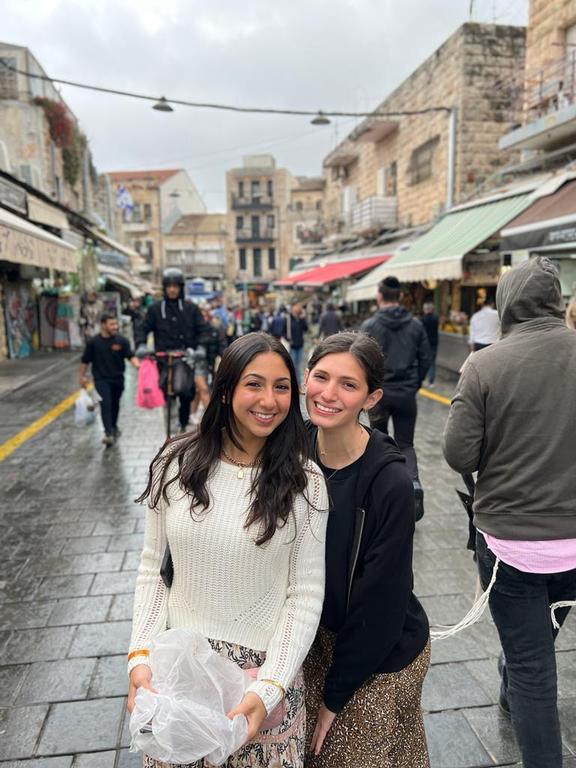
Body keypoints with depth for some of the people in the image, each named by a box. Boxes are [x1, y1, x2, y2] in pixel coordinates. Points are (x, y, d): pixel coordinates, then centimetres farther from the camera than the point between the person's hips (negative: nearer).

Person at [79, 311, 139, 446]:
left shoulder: (122, 341, -3)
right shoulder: (93, 342, -4)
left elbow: (130, 356, -11)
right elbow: (85, 361, 5)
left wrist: (137, 364, -31)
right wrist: (82, 376, 9)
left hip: (118, 378, 2)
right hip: (101, 379, -2)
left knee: (115, 404, 16)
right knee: (105, 404, -15)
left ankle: (114, 427, 38)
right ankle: (108, 433, -19)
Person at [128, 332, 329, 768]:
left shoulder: (305, 482, -13)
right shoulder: (177, 463, -9)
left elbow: (306, 596, -11)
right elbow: (153, 570, -1)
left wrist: (268, 688, -18)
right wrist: (141, 656, -9)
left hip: (264, 665, -1)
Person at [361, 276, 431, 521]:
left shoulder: (370, 325, -8)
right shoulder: (415, 325, 1)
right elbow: (425, 359, 3)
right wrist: (414, 385, 15)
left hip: (379, 393, -2)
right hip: (407, 394, 2)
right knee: (405, 444, 12)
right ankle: (414, 485, -11)